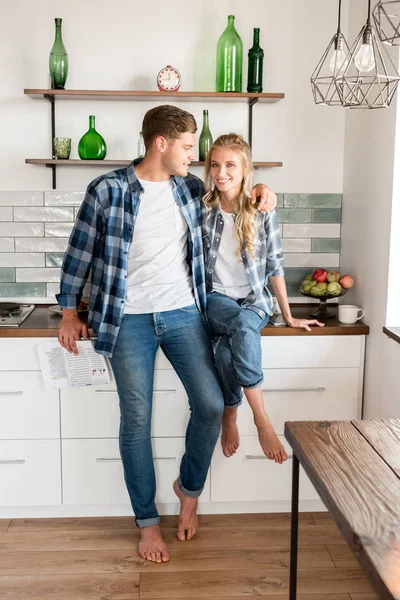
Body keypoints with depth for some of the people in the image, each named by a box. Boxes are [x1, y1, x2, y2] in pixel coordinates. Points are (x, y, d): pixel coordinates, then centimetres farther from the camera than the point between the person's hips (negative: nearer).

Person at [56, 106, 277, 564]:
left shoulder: (190, 187, 5)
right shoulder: (107, 190, -7)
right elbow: (79, 252, 2)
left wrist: (256, 191, 6)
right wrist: (69, 312, 4)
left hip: (183, 314, 4)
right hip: (130, 320, -3)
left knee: (210, 405, -4)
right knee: (136, 419, 3)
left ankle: (189, 488, 24)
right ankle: (147, 522, 19)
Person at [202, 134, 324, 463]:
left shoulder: (262, 211, -6)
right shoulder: (203, 207, -2)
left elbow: (274, 266, 0)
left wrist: (289, 316, 3)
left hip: (255, 300, 0)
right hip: (217, 298, 1)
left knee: (227, 349, -34)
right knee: (243, 325, -35)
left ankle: (230, 414, -10)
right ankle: (262, 420, -25)